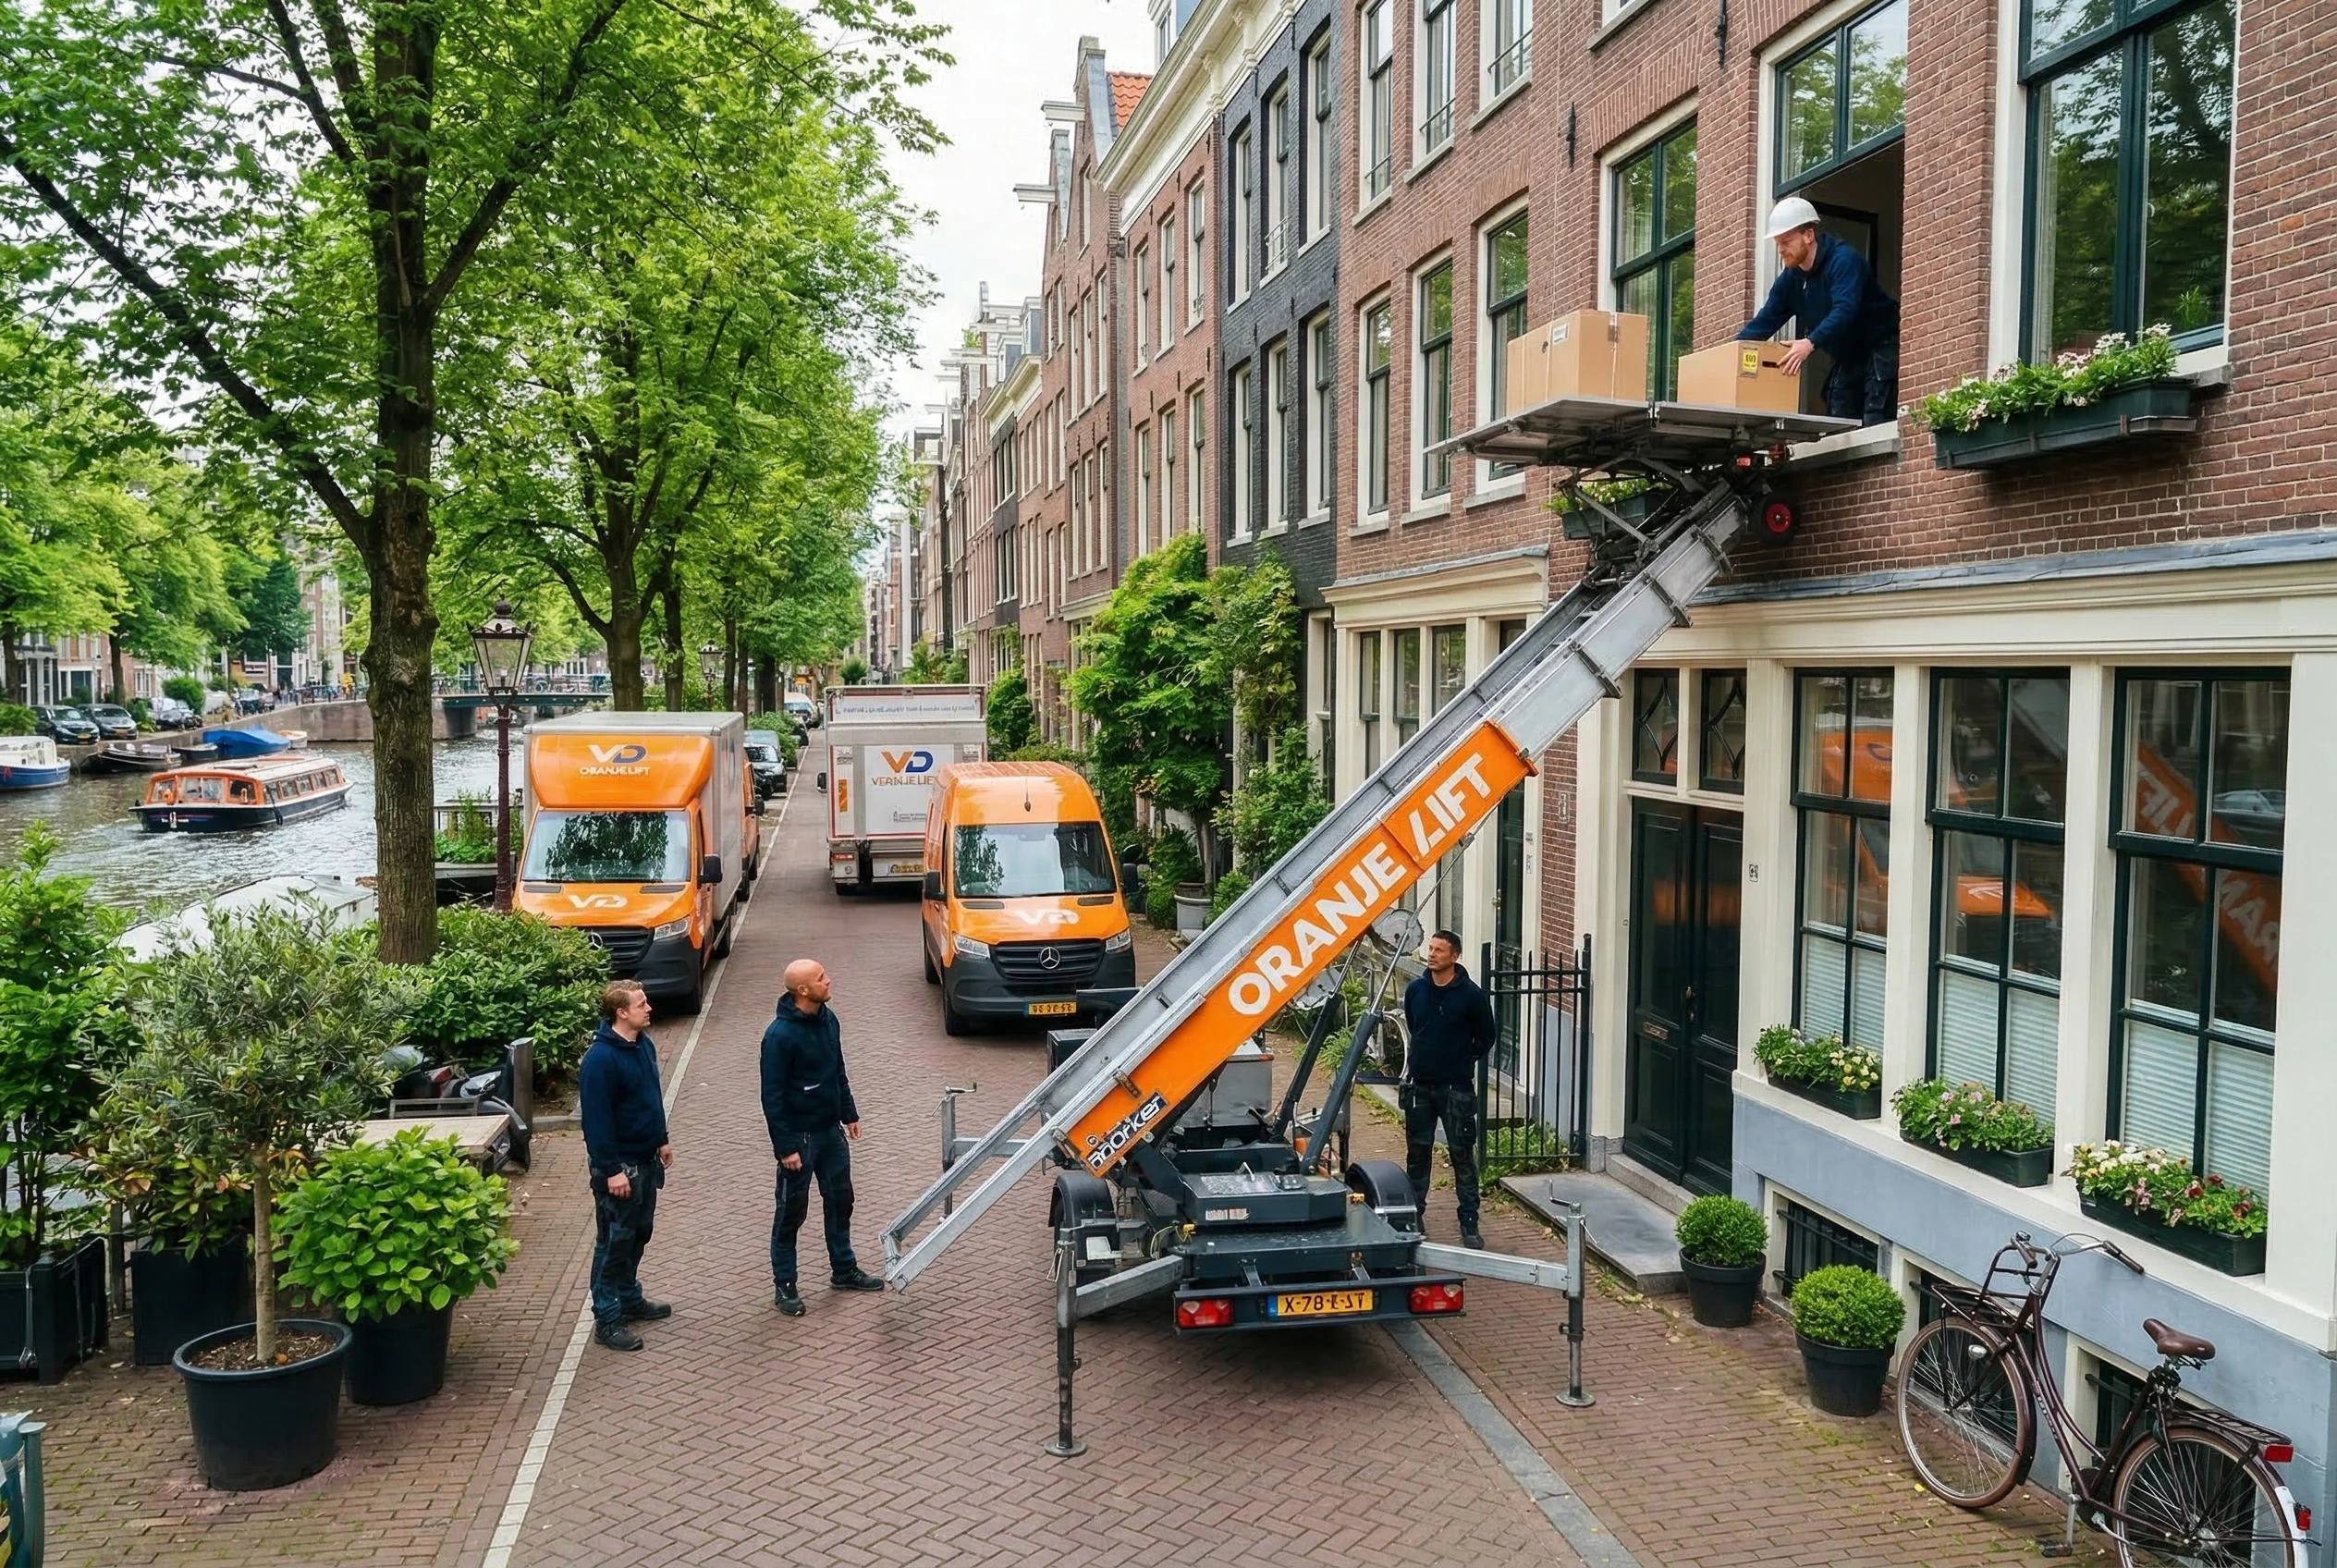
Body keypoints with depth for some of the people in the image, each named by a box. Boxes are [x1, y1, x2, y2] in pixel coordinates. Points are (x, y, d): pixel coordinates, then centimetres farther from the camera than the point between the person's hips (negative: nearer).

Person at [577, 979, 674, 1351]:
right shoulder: (600, 1059, -23)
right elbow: (596, 1119, -23)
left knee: (639, 1233, 19)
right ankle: (607, 1319, 11)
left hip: (647, 1159, 9)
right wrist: (612, 1170, -22)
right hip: (620, 1165, -9)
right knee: (615, 1241, 1)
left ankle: (630, 1299, 35)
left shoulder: (644, 1044, 4)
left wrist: (662, 1139, 19)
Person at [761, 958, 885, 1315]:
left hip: (831, 1131, 8)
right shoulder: (780, 1035, -23)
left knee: (840, 1199, 18)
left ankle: (844, 1271, 34)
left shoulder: (828, 1020, 1)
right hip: (798, 1136, -8)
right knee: (791, 1212, 6)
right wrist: (785, 1147, -19)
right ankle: (784, 1285, 19)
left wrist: (849, 1114, 16)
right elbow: (772, 1096, -20)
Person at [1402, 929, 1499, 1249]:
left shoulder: (1471, 994, -9)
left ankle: (1469, 1224, 10)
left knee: (1462, 1155, 2)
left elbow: (1485, 1037, 4)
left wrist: (1466, 1062, 8)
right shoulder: (1415, 990, 1)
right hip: (1419, 1085, 4)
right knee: (1417, 1153, 11)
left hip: (1456, 1087, -3)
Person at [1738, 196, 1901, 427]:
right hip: (1847, 357, 8)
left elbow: (1844, 310, -34)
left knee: (1874, 425, -19)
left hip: (1880, 349, -8)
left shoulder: (1844, 260, -19)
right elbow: (1765, 320, 4)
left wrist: (1811, 343, -49)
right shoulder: (1790, 278, 5)